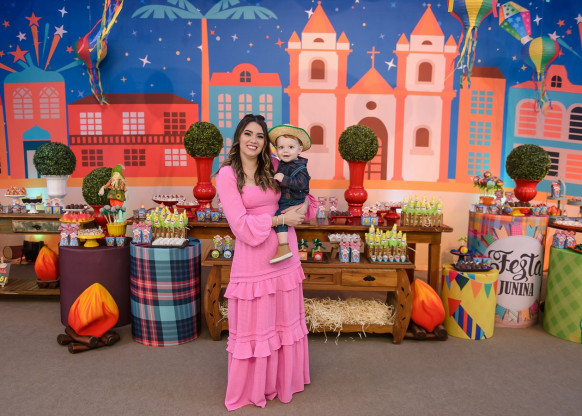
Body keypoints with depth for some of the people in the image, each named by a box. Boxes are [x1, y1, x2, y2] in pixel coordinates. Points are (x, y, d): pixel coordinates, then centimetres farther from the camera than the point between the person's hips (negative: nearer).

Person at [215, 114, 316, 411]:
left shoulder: (274, 167, 3)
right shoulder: (227, 174, -9)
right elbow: (241, 224, -15)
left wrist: (303, 204, -5)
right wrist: (282, 218, -15)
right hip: (253, 258, -4)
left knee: (285, 319, 17)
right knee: (254, 325, 9)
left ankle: (283, 379, 39)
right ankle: (250, 388, 31)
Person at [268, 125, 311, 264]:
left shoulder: (299, 167, -15)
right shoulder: (282, 164, 12)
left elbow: (302, 184, -30)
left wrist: (284, 179, -31)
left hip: (293, 202, -10)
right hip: (284, 201, 10)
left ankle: (284, 248, -34)